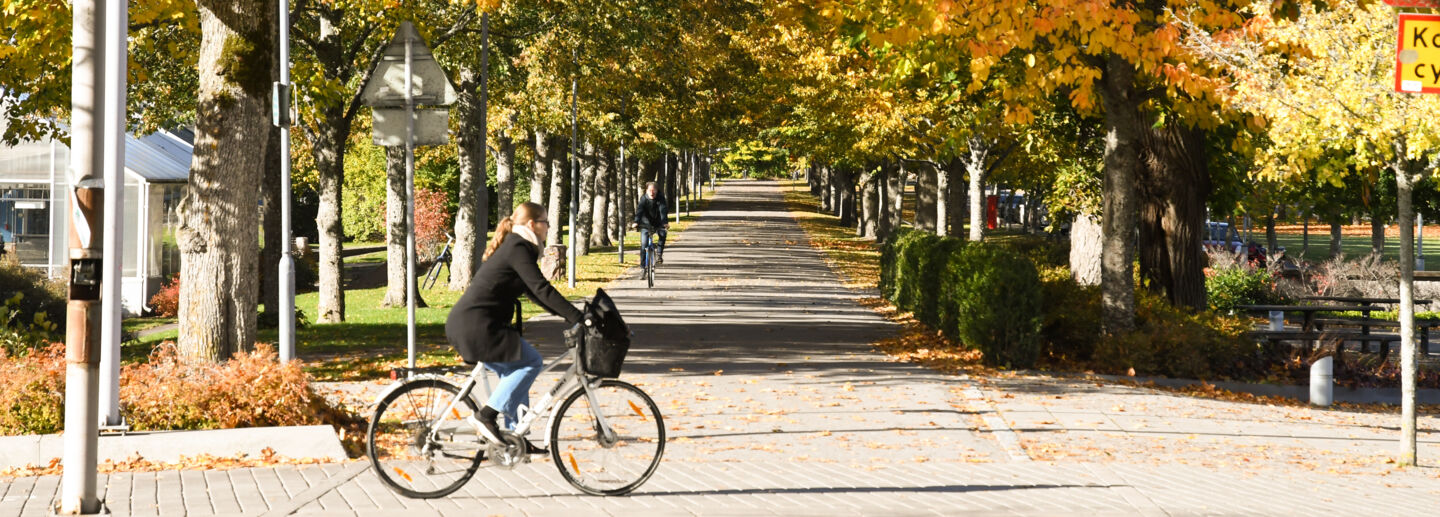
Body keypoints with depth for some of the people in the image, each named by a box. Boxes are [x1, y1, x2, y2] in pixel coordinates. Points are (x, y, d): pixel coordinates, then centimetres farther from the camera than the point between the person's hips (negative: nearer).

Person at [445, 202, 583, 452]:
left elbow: (534, 292, 25)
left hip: (464, 323, 10)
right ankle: (487, 414, -9)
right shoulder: (519, 248, -12)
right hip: (476, 325, -10)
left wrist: (569, 315, 21)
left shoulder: (513, 246, 20)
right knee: (531, 362, -10)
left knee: (515, 371, 15)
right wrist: (578, 318, -18)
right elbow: (542, 289, -19)